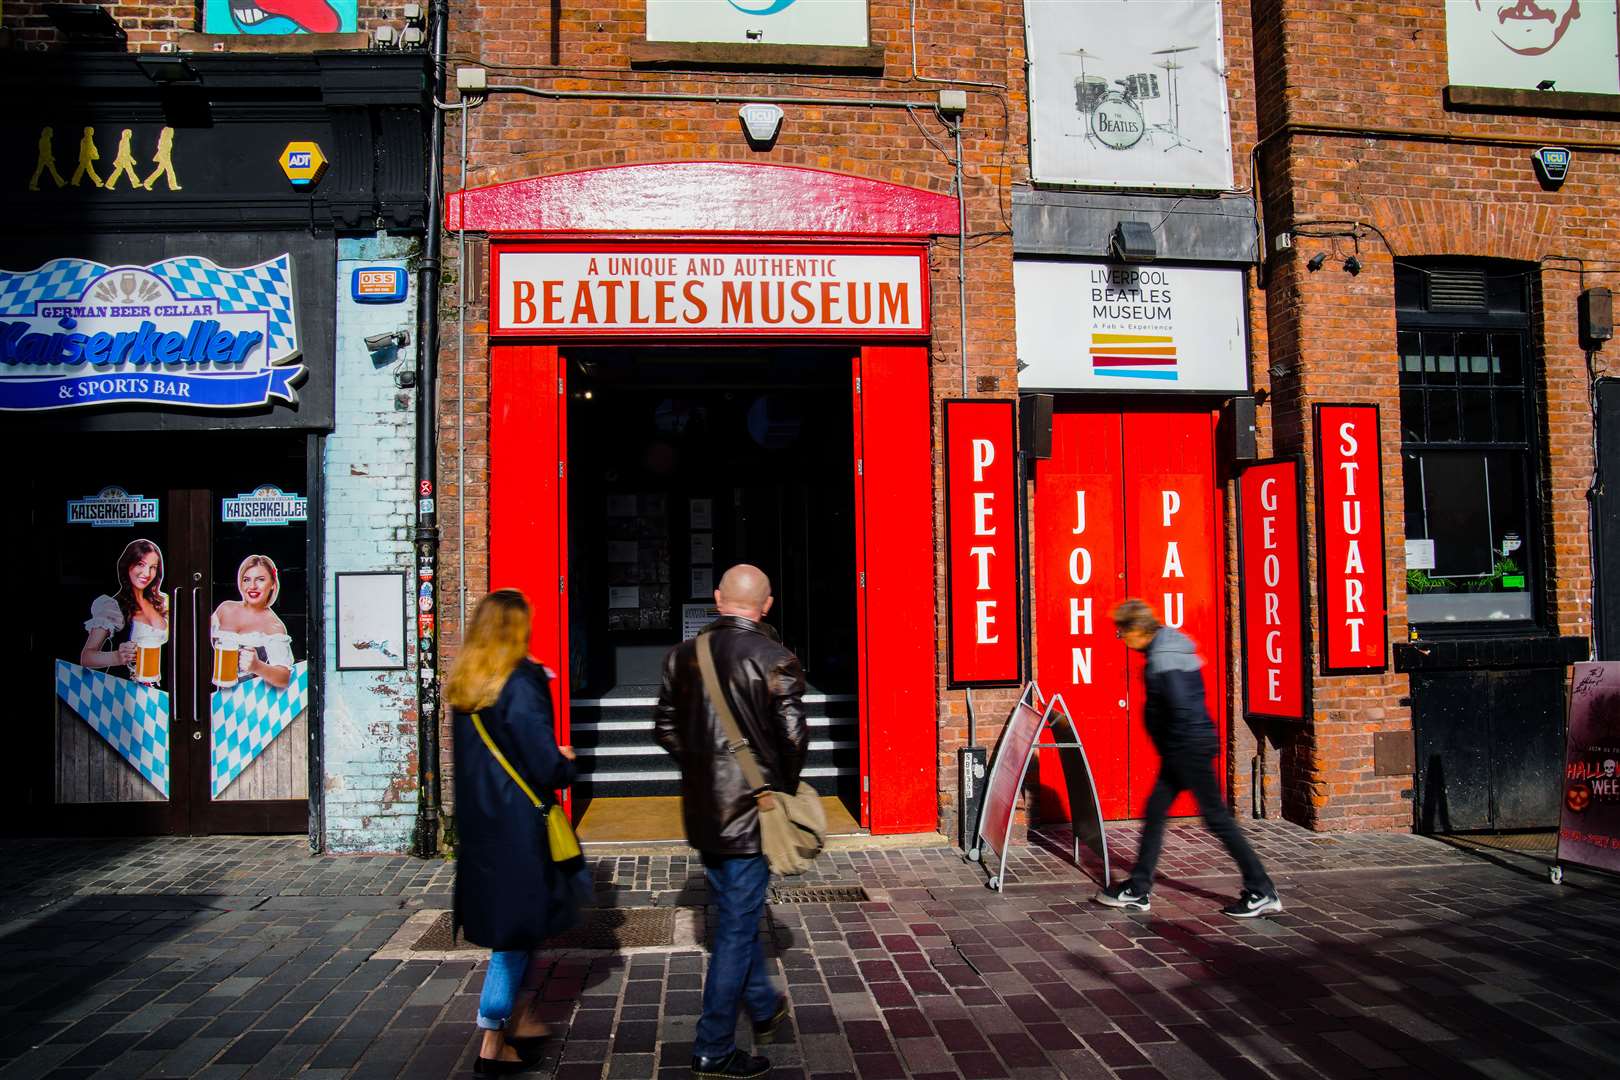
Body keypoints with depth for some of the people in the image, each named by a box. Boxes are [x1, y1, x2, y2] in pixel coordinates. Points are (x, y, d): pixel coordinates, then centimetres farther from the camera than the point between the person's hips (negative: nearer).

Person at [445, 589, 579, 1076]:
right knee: (517, 924, 5)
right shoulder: (521, 683, -19)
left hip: (477, 821, 8)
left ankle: (517, 1016, 32)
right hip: (517, 822, -8)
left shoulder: (464, 685, 5)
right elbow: (546, 765, -22)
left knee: (502, 915, 20)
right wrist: (567, 767, 1)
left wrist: (554, 759, 15)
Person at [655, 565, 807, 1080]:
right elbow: (794, 737, -15)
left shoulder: (684, 654, 1)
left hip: (702, 807, 6)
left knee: (735, 913, 22)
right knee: (738, 925, 5)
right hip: (751, 808, -6)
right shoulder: (775, 659, -14)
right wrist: (782, 787, 2)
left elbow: (665, 727, 7)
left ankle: (765, 1007, 40)